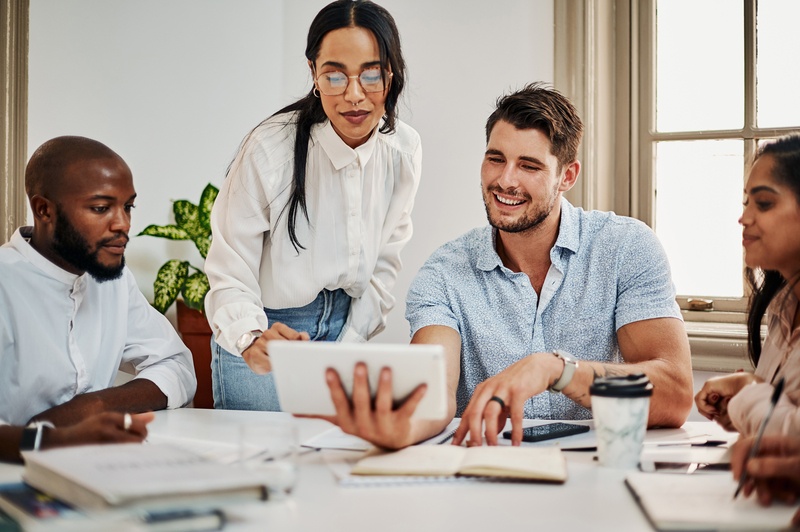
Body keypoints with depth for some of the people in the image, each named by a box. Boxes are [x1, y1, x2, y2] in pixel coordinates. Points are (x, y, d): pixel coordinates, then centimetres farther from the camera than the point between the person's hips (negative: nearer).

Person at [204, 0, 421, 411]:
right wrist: (252, 340, -42)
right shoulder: (269, 149, -24)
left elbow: (384, 264, 2)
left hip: (344, 325, 4)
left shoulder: (403, 150, -10)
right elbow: (230, 278, -23)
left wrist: (347, 348, -4)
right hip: (269, 327, -4)